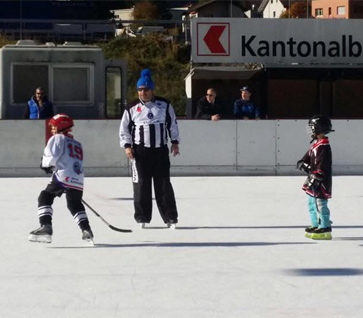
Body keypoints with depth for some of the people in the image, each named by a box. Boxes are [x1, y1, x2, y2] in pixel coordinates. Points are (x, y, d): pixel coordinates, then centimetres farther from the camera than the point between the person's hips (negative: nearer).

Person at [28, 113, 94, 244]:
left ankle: (45, 227, -13)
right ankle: (86, 230, 12)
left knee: (45, 198, 2)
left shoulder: (58, 139, 5)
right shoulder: (77, 144, 27)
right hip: (78, 180, 6)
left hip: (63, 177, -6)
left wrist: (45, 165, 14)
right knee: (75, 204, 23)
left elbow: (51, 157, -7)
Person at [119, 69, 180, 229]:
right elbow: (124, 128, 6)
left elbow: (173, 124, 10)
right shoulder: (132, 108, 1)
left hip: (161, 150, 0)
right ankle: (142, 218, 9)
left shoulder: (164, 105, 3)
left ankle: (170, 218, 7)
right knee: (141, 186, 1)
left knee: (164, 185, 2)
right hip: (140, 152, 0)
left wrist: (175, 142, 6)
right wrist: (127, 146, -4)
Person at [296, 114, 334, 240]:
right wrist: (303, 164, -2)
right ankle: (316, 225, 28)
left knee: (320, 204, -9)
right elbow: (307, 158, 17)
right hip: (313, 179, 11)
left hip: (321, 182, -11)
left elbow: (322, 166, -23)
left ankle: (325, 229, -7)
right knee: (312, 203, 18)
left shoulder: (324, 146, -18)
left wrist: (315, 178, -25)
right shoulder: (316, 144, 14)